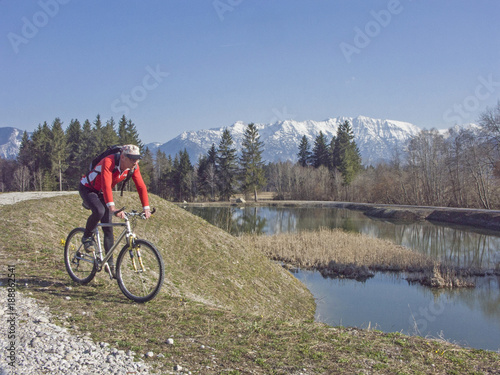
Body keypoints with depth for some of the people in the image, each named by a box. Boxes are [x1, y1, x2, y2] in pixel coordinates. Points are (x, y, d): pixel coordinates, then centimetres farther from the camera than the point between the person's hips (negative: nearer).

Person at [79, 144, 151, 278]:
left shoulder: (133, 167, -17)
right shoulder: (109, 162, -36)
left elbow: (141, 186, -16)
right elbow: (106, 185, -46)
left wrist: (146, 208, -27)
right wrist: (112, 207, -57)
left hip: (102, 193, 6)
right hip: (87, 189, -6)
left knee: (108, 228, -1)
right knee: (99, 211, -36)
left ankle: (110, 263, 8)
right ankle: (87, 237, -6)